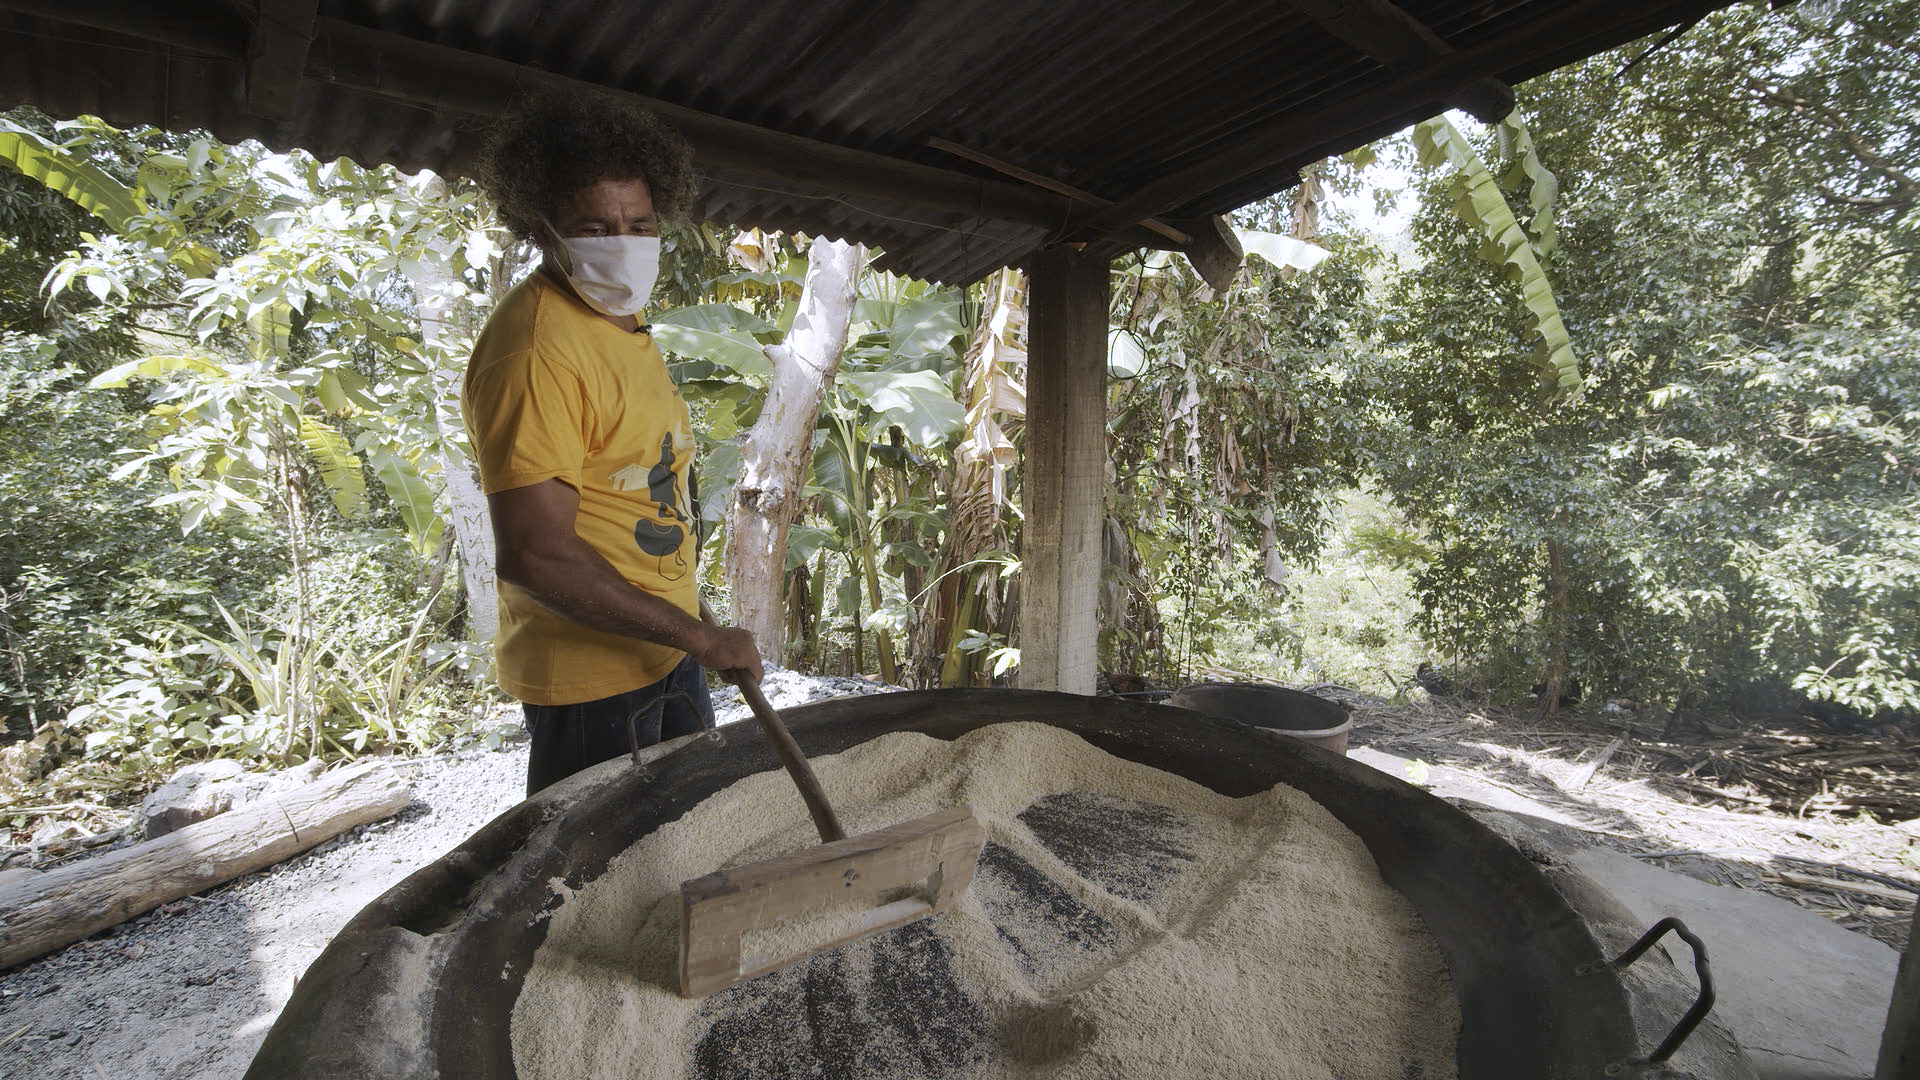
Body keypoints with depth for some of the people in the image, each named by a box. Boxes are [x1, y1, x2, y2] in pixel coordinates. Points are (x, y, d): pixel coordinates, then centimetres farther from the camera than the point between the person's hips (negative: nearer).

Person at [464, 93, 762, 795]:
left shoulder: (620, 320, 8)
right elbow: (533, 555, -28)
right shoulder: (535, 351, -23)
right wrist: (700, 636, -23)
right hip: (591, 674, -9)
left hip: (663, 648, 9)